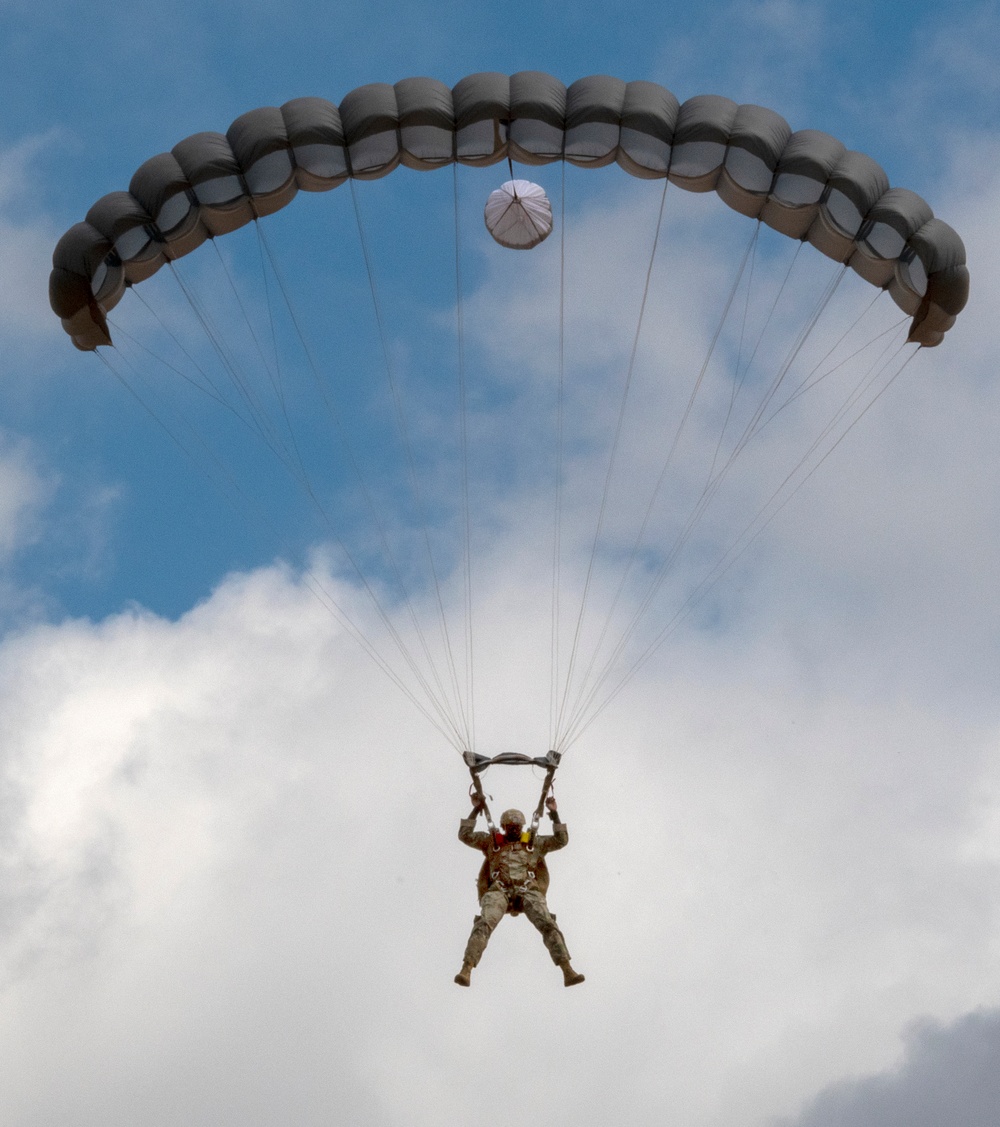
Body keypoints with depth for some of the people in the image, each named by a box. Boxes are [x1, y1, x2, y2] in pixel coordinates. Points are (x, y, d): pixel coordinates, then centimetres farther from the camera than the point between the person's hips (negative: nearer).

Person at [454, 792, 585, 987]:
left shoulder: (534, 842, 24)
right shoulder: (492, 842, 22)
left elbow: (561, 840, 19)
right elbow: (465, 835, 15)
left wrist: (554, 814, 12)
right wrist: (475, 811, 8)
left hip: (528, 891, 1)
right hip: (499, 891, -1)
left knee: (548, 925, -23)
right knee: (483, 925, -28)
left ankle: (567, 971, -30)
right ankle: (466, 969, -37)